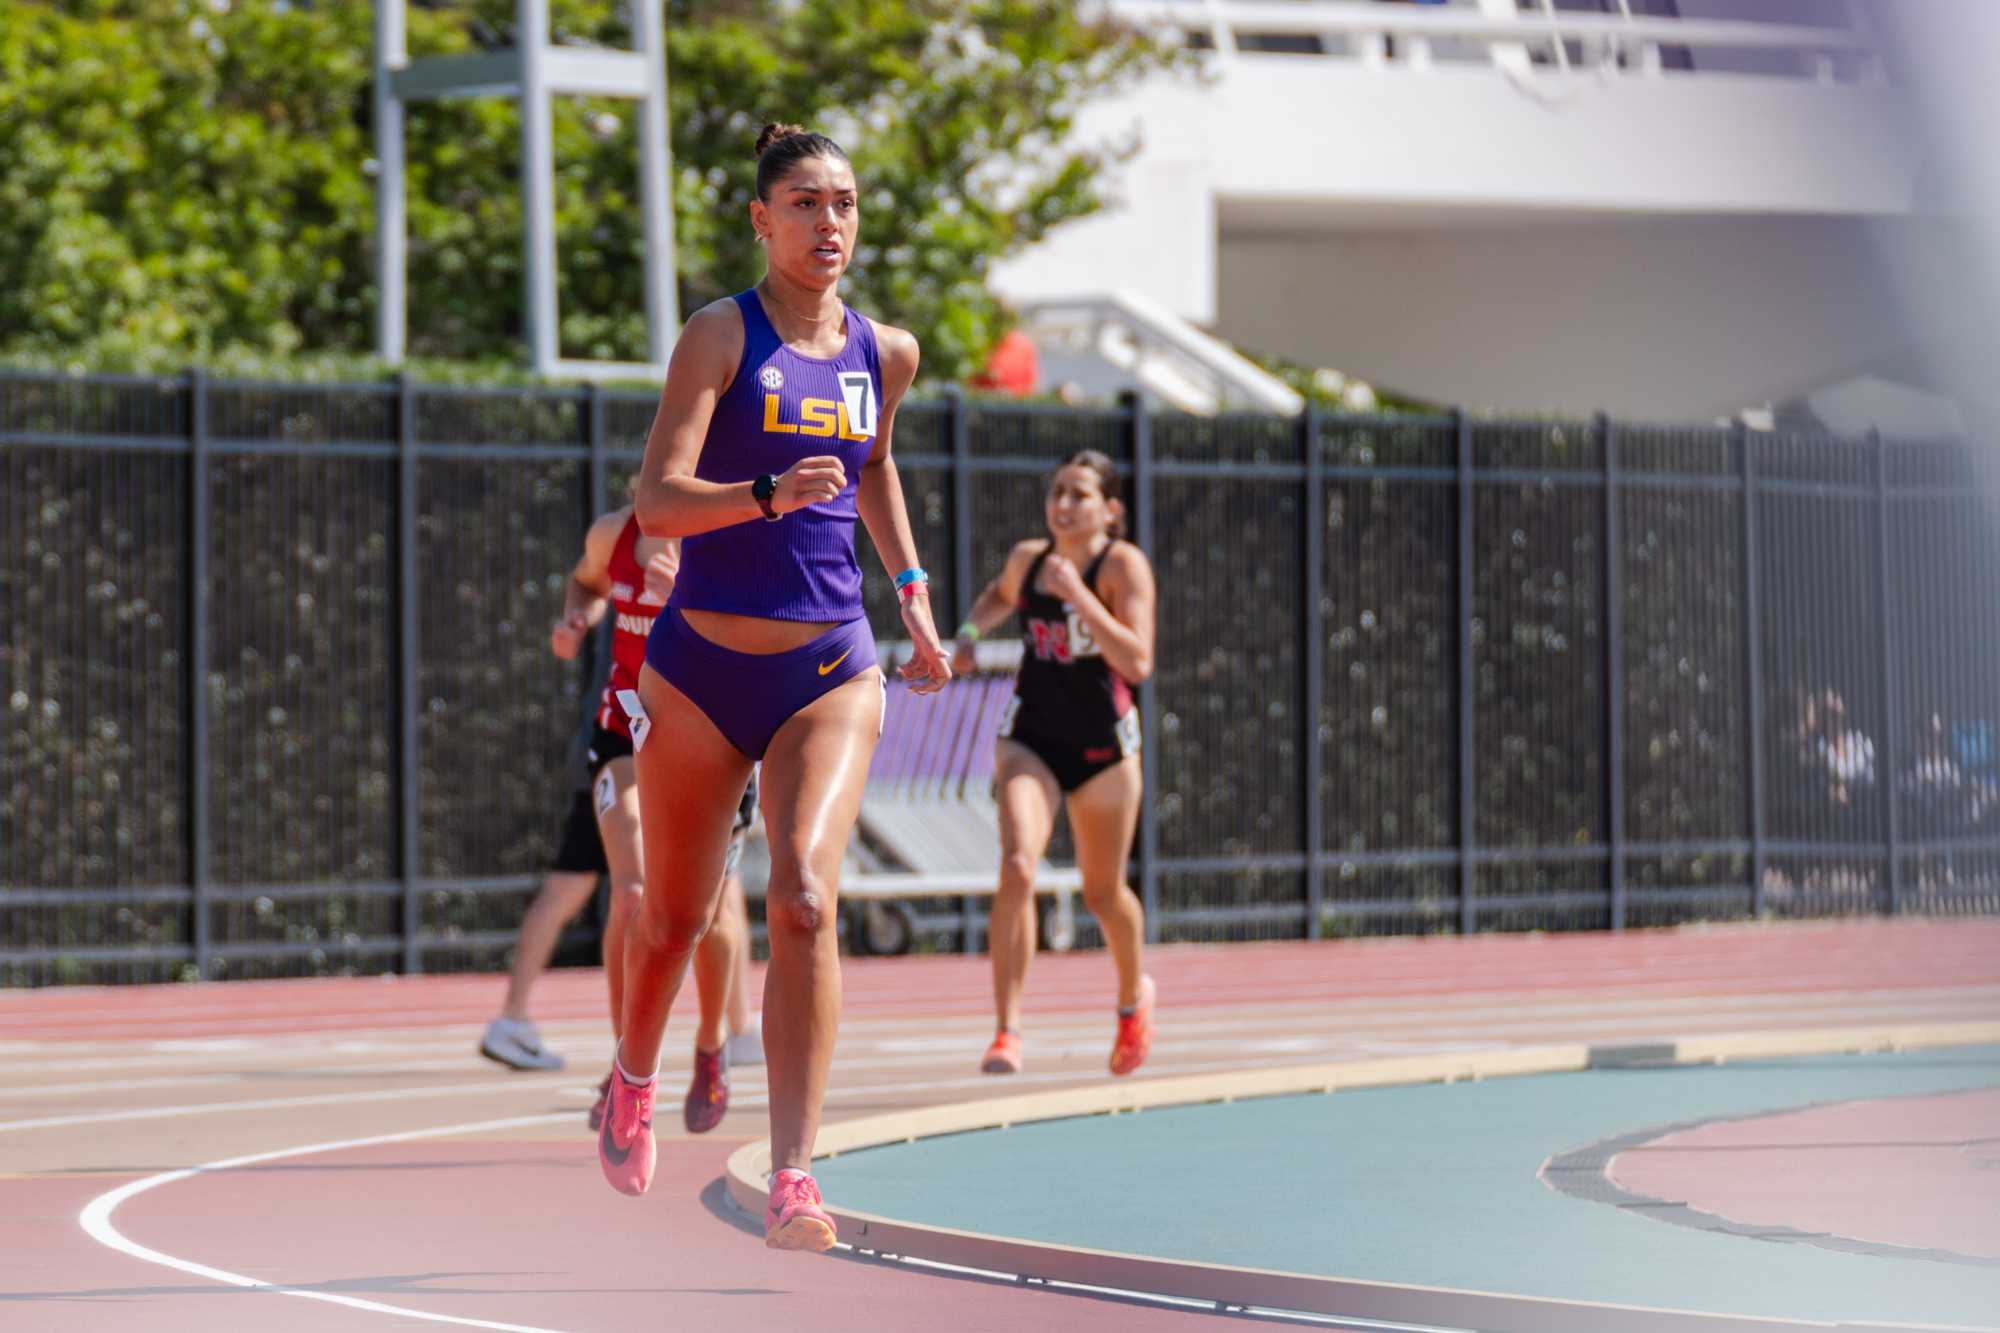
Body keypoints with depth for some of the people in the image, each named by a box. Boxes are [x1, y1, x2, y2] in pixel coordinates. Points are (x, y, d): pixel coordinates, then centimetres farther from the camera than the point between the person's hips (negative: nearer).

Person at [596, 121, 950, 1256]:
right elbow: (657, 502, -18)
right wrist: (768, 495, -34)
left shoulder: (886, 354, 7)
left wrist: (914, 594, 24)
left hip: (831, 670, 2)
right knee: (676, 917, 13)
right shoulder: (722, 335, -7)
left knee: (806, 902, -18)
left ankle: (793, 1179, -21)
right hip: (702, 666, -2)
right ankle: (634, 1083, 46)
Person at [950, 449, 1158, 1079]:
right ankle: (1007, 1032, -21)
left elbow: (1137, 663, -25)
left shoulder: (1123, 565, -13)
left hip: (1102, 748, -2)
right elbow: (1000, 595, 28)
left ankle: (1133, 996, 44)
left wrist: (1079, 596, -30)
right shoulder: (1027, 558, 1)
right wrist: (971, 631, 8)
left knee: (1102, 893, 12)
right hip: (1030, 741, 2)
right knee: (1017, 867, -20)